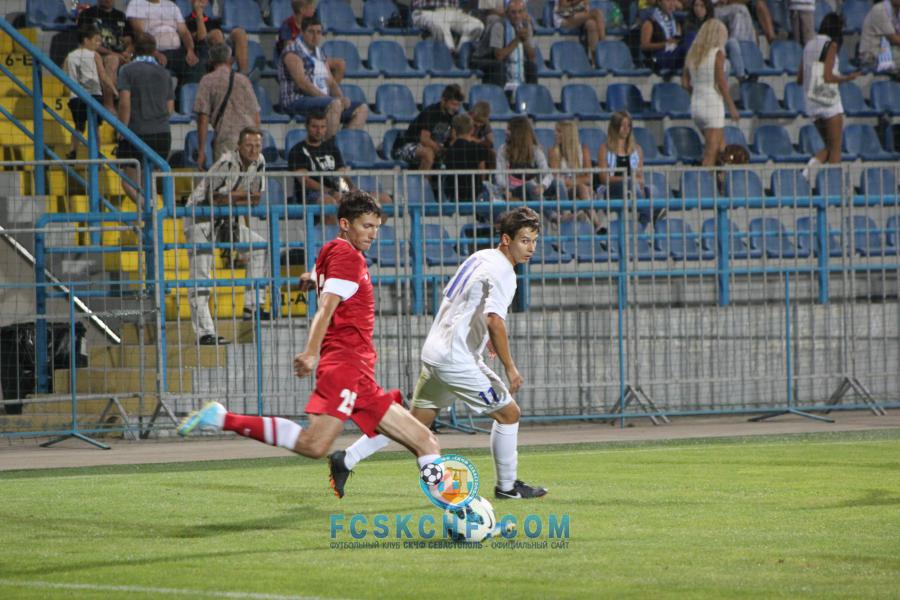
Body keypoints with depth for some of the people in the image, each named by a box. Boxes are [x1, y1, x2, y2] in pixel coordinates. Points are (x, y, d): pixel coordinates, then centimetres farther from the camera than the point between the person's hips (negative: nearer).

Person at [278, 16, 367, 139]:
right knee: (335, 104, -35)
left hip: (322, 101, 9)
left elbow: (331, 83, 18)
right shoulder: (292, 52, -5)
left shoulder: (319, 53, 21)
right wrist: (331, 99, -22)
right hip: (298, 101, -9)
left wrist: (341, 98, -5)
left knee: (362, 109, -3)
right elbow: (302, 83, -17)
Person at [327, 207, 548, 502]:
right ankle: (507, 486, 11)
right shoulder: (502, 273, -15)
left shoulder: (480, 257, 15)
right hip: (457, 360, -9)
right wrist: (510, 368, -21)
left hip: (434, 351, 9)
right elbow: (494, 320, -26)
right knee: (508, 412, 2)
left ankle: (346, 460, 14)